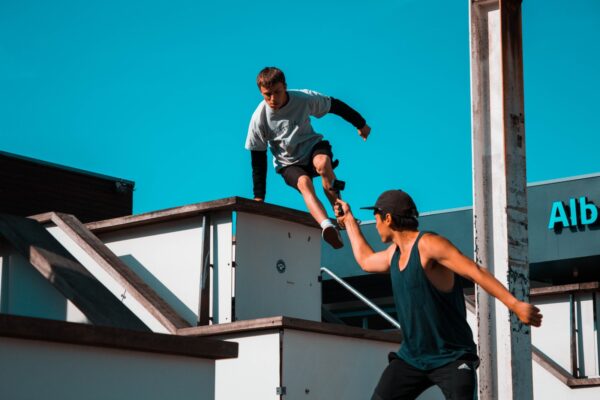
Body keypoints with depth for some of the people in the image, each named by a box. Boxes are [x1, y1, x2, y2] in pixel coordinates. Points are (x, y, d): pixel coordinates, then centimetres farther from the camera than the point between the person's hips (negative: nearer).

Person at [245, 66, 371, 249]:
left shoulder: (304, 99, -17)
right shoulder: (259, 118, -17)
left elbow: (335, 106, 0)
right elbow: (258, 159, -9)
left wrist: (361, 124, 12)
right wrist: (259, 197, -9)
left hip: (312, 146, 1)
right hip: (288, 164, -1)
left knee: (322, 163, -36)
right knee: (304, 183, -34)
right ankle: (327, 226, -57)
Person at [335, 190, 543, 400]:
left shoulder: (428, 244, -17)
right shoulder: (394, 253, 10)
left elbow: (476, 272, -25)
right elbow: (366, 261, 33)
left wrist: (515, 305, -34)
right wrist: (349, 219, 38)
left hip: (452, 358, -8)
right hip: (411, 357, 8)